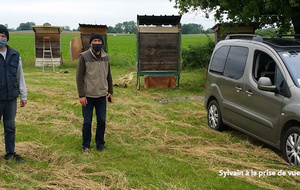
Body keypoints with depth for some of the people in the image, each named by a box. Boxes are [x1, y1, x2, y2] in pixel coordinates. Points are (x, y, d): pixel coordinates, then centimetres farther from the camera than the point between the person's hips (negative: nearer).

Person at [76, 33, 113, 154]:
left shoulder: (106, 57, 5)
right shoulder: (84, 57, -8)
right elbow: (79, 77, -9)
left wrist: (110, 92, 13)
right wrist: (81, 95, -13)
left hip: (102, 95, 4)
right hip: (88, 96, -4)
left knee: (102, 121, 9)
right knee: (87, 122, 4)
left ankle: (100, 144, 24)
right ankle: (86, 146, 19)